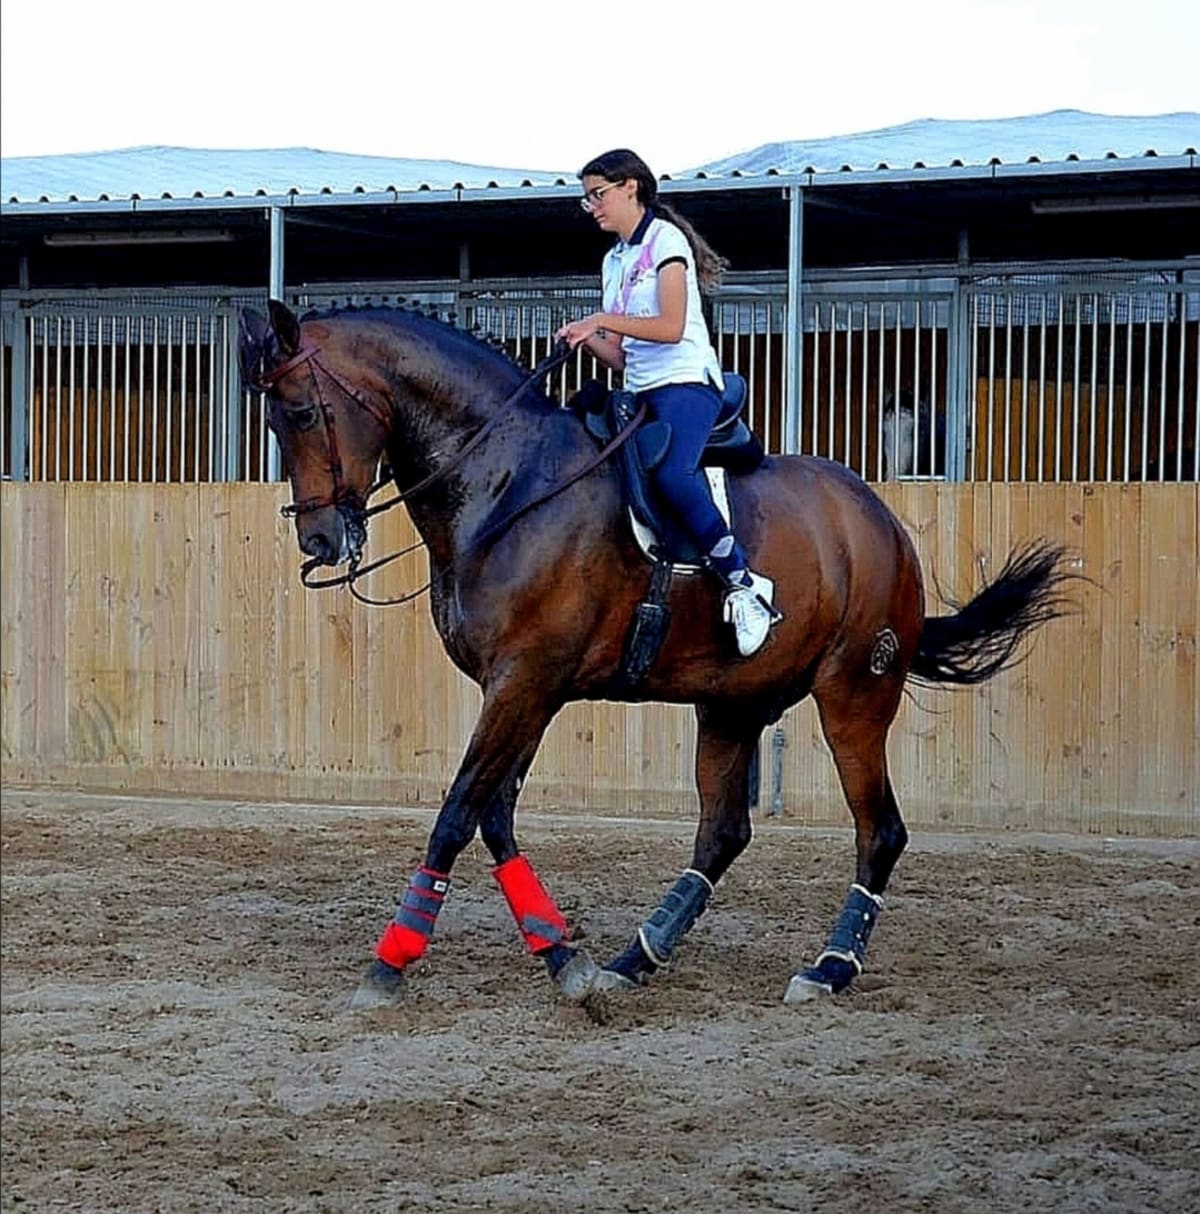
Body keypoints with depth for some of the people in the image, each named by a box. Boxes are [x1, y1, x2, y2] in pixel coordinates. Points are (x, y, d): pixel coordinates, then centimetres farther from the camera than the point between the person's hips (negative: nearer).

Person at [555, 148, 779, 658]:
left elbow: (671, 327, -14)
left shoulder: (665, 240, -2)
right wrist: (588, 340, -2)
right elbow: (621, 356, 17)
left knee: (670, 472, -34)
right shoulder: (614, 261, 22)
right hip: (642, 393, 9)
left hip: (686, 382, -9)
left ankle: (744, 585, -31)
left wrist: (603, 320, -15)